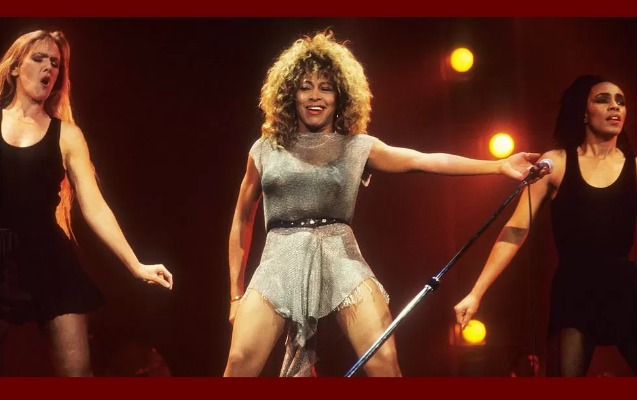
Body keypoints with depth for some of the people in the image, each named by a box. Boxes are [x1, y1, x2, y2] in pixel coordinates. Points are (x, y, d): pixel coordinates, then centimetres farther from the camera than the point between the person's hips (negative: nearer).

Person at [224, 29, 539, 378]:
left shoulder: (357, 147, 12)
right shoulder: (266, 149, 13)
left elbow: (422, 160, 4)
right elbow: (242, 220, 19)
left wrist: (498, 165, -5)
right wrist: (236, 291, 16)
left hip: (341, 259, 0)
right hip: (280, 262, 0)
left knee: (384, 362, -16)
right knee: (239, 366, -18)